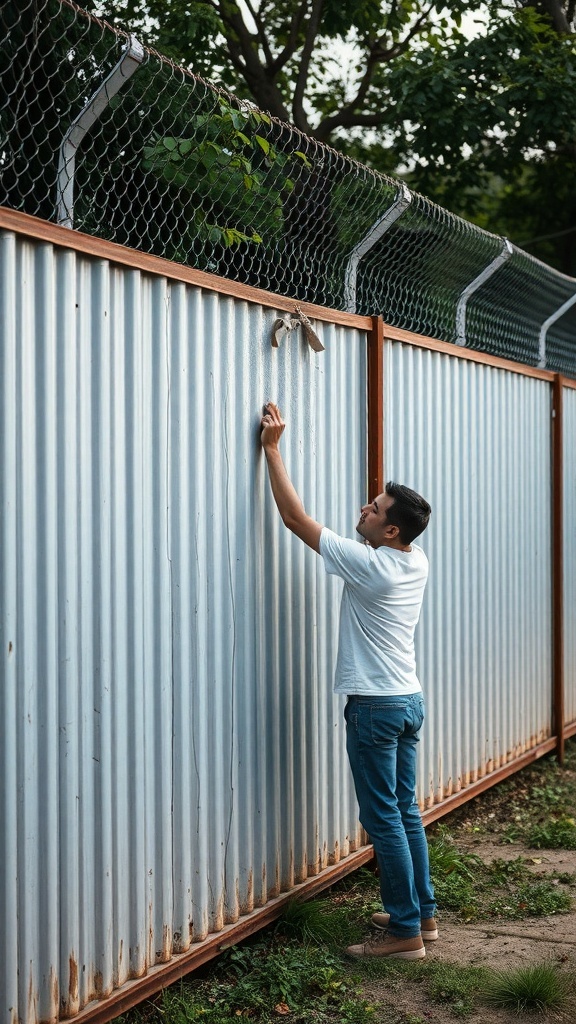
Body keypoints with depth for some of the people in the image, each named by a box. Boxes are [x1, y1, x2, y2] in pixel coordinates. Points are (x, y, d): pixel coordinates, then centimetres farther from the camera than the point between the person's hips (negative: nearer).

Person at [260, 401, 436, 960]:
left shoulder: (368, 564, -19)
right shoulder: (416, 561, 1)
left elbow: (296, 517, -15)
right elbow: (402, 520, 27)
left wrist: (272, 448, -9)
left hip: (376, 706, -8)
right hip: (409, 700, 9)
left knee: (383, 818, -3)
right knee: (405, 811, 16)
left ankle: (405, 931, 2)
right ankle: (422, 913, 24)